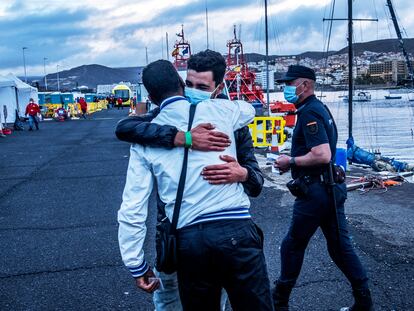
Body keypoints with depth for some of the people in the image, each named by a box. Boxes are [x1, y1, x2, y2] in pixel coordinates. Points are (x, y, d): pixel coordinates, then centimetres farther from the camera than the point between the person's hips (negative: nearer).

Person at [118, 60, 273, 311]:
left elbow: (132, 208, 3)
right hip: (235, 230, -1)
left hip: (188, 239, 2)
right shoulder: (217, 109, 6)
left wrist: (137, 266, 10)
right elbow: (249, 109, 31)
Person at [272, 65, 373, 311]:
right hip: (331, 189, 10)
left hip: (315, 192, -10)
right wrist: (293, 160, 15)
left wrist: (291, 161, -14)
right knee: (340, 246, 13)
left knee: (292, 246, 5)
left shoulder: (310, 113, -16)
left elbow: (322, 155, -27)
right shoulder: (320, 108, 16)